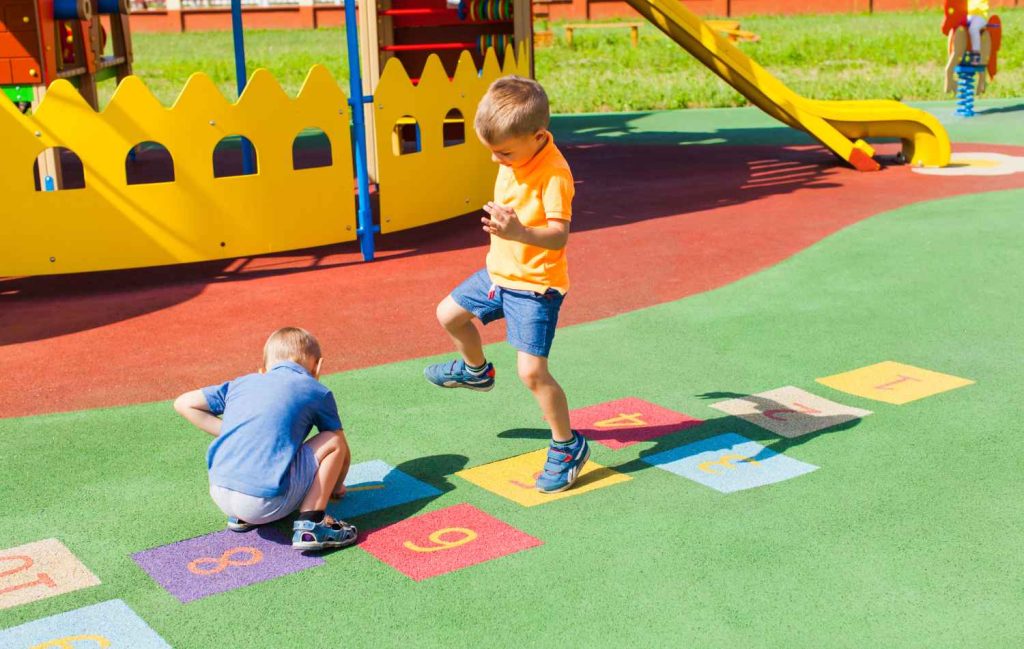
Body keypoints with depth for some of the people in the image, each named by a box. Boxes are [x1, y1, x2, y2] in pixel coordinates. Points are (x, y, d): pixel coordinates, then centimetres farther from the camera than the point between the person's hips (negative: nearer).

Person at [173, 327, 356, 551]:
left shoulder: (242, 383, 22)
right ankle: (310, 524, -2)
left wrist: (228, 431, 21)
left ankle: (241, 517, 22)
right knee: (333, 441, 11)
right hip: (267, 502, -5)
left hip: (220, 495, 6)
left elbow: (184, 403, 23)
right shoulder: (317, 391, 12)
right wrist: (336, 487, 41)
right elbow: (342, 451, 21)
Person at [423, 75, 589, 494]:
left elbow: (559, 235, -38)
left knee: (532, 371, -12)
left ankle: (567, 446, 7)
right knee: (448, 314, 23)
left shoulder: (554, 173, -28)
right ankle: (476, 371, 52)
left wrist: (520, 232, -53)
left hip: (535, 285, -9)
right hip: (499, 272, 9)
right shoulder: (514, 156, -3)